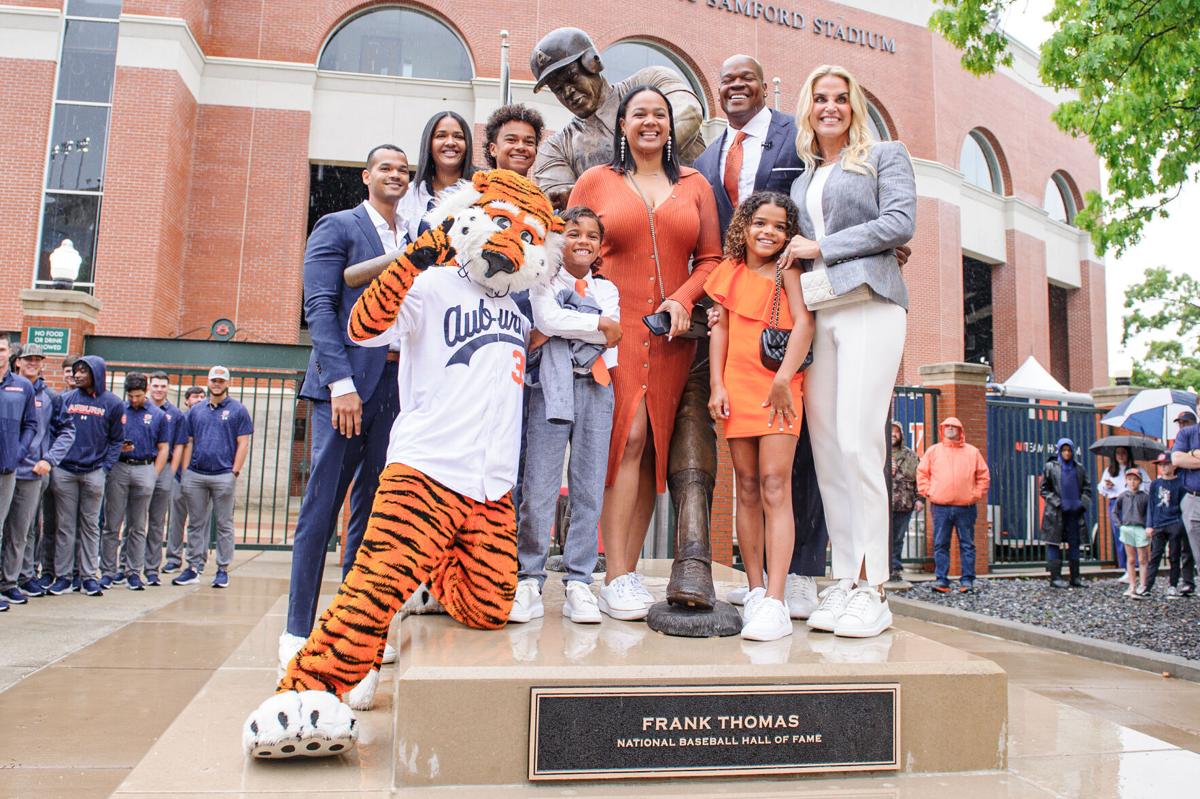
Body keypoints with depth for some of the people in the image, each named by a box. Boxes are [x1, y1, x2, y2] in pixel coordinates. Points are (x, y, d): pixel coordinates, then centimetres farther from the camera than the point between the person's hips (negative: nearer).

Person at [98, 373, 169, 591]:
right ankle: (108, 571, 9)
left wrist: (154, 474, 0)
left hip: (145, 469, 0)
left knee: (138, 526, 6)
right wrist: (117, 448, -12)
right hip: (118, 468, 0)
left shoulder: (158, 415, 9)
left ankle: (134, 572, 11)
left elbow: (163, 448, 9)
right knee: (112, 524, 1)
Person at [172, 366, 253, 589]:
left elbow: (243, 443, -2)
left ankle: (223, 569, 9)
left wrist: (235, 472, -9)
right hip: (195, 475, 4)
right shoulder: (196, 411, 14)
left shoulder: (238, 410, 3)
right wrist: (185, 472, 5)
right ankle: (194, 566, 15)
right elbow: (188, 443, 14)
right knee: (195, 523, 9)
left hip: (223, 476, -4)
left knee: (224, 525, 3)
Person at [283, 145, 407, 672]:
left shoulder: (416, 239, 19)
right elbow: (319, 307, -5)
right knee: (322, 506, -3)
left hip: (396, 385, 5)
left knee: (374, 509, 6)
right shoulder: (337, 227, 5)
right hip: (344, 383, -5)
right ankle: (298, 631, 6)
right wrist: (342, 383, -14)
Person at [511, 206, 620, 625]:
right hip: (550, 388, -3)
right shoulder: (543, 282, 11)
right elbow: (547, 319, -11)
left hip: (596, 389, 3)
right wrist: (599, 324, -5)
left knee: (589, 488, 1)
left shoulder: (607, 289, 19)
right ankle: (529, 579, 4)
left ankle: (578, 582, 8)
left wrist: (560, 327, -5)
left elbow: (609, 340, 2)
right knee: (539, 488, -6)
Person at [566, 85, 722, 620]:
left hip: (671, 334, 3)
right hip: (615, 328, -3)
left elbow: (711, 258, 11)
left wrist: (683, 299, -6)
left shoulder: (694, 185, 15)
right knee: (627, 437, -14)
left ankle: (629, 572, 11)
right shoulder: (595, 181, 10)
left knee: (654, 447, 2)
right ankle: (615, 579, -8)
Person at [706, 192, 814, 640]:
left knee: (774, 485, -12)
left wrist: (784, 378, -17)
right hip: (738, 388, 4)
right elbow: (721, 329, 12)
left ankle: (775, 603, -14)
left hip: (778, 389, -4)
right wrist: (717, 385, 3)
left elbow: (804, 322, -8)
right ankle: (755, 591, 15)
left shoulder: (788, 270, 3)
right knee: (747, 489, 7)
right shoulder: (729, 272, 13)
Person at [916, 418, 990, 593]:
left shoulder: (972, 452, 9)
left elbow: (984, 476, 12)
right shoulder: (933, 451, 9)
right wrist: (927, 493, 0)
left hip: (966, 507, 0)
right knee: (940, 545, 0)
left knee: (967, 544, 3)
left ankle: (967, 580, 9)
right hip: (940, 507, 0)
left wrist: (977, 494, 3)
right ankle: (941, 580, 4)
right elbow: (922, 473, 10)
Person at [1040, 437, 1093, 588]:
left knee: (1074, 543, 7)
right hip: (1055, 513, -4)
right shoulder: (1050, 467, 0)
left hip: (1074, 512, 4)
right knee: (1054, 544, -3)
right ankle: (1055, 577, 0)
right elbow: (1044, 489, 0)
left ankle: (1075, 578, 13)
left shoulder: (1080, 468, 10)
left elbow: (1087, 488, 14)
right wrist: (1057, 502, -11)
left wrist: (1083, 503, -2)